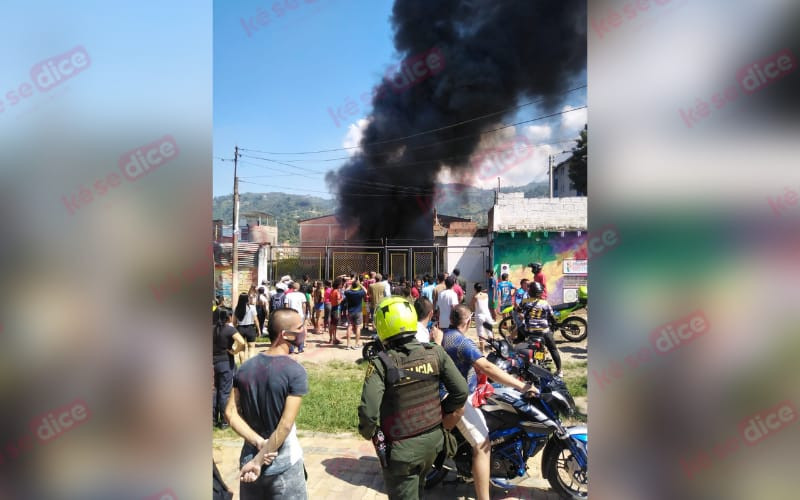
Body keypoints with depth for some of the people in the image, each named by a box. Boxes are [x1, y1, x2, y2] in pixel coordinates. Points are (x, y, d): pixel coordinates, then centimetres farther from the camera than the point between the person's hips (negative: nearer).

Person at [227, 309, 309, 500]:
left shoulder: (245, 367, -1)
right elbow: (285, 425, -23)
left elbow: (231, 413, -5)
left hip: (248, 457, 5)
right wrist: (260, 460, -15)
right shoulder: (295, 372, -18)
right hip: (284, 464, -5)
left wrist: (259, 443, -11)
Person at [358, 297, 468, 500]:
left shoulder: (381, 363, -20)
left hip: (402, 446, -5)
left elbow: (369, 412, -25)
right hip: (433, 439, 5)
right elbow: (461, 392, -6)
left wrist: (367, 433, -3)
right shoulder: (436, 353, -8)